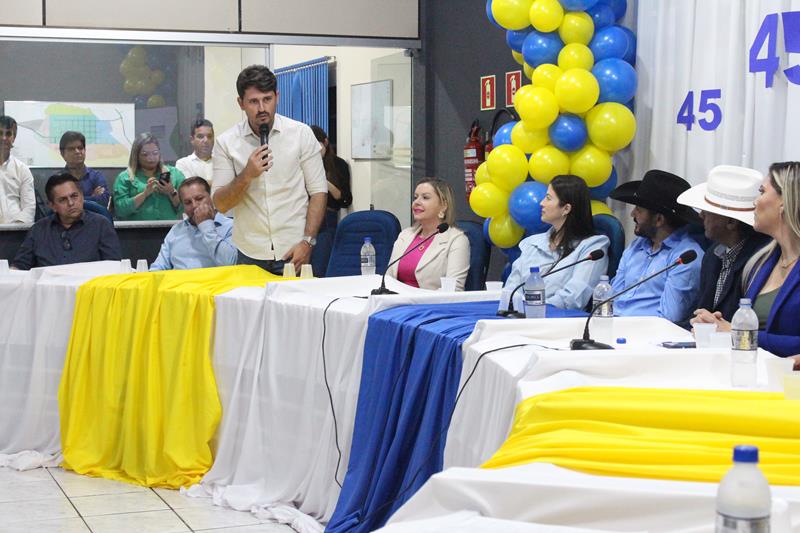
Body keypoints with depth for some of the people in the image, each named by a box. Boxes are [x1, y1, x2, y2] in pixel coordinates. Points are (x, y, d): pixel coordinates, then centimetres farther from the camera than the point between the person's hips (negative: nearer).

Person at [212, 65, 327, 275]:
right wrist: (247, 175, -20)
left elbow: (318, 191, -1)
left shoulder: (301, 134, -2)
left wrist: (307, 242, -10)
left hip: (293, 251, 0)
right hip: (249, 256, 1)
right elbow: (220, 204, -2)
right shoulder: (226, 142, 0)